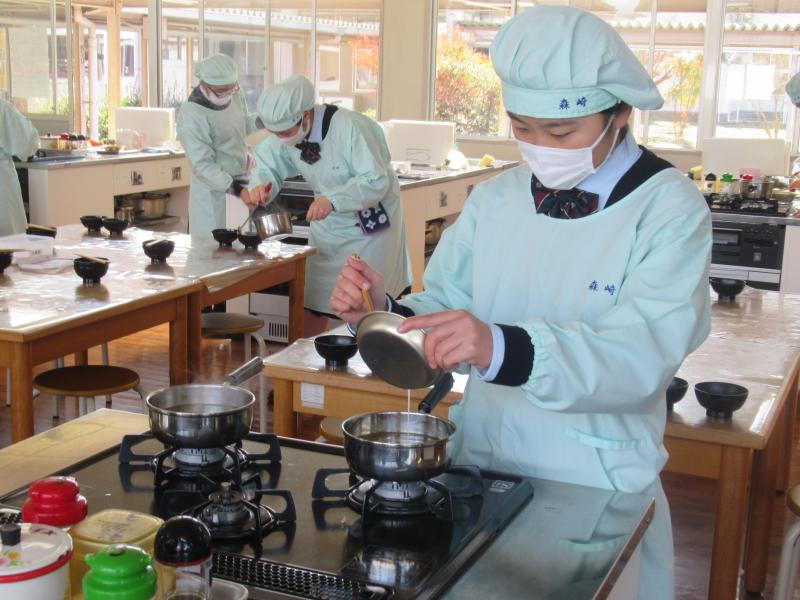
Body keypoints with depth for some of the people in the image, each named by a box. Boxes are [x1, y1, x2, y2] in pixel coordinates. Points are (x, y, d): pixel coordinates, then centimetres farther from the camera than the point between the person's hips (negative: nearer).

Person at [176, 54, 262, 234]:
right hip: (213, 190, -7)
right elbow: (203, 165, -25)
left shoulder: (235, 95, -3)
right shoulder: (192, 116, -24)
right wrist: (234, 189, -32)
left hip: (241, 180, 7)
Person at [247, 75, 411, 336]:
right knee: (313, 303, 7)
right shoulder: (285, 136, -10)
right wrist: (261, 185, -20)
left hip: (371, 221, -6)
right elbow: (268, 165, 3)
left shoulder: (349, 128, -29)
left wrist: (333, 200, -41)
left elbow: (377, 181, -28)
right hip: (328, 224, 6)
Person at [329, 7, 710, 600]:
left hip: (596, 490, -4)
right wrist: (386, 310, -18)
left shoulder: (669, 210, -12)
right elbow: (445, 309, 4)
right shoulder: (494, 200, 2)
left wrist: (505, 349, -40)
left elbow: (643, 353, -26)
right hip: (478, 466, 4)